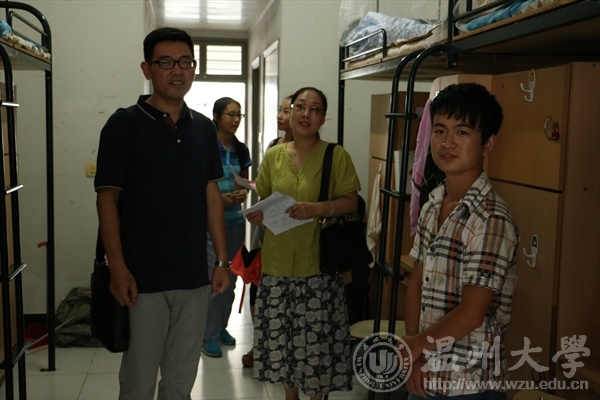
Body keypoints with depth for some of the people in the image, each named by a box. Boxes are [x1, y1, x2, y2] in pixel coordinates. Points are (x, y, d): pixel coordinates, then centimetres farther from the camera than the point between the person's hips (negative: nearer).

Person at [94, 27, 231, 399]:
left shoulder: (204, 127, 7)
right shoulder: (124, 124, -6)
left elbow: (212, 195, 10)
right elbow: (107, 197, -7)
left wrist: (223, 260, 7)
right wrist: (118, 268, -14)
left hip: (194, 275, 4)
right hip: (143, 276, -4)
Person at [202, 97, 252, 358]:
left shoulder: (241, 150, 7)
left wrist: (243, 193, -5)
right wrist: (218, 198, -22)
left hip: (235, 220, 6)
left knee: (231, 277, 12)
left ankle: (221, 326, 29)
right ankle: (208, 335, 9)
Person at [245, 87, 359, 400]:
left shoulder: (336, 155, -3)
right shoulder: (273, 155, 7)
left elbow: (351, 201, -5)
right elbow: (261, 200, 14)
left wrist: (318, 208, -21)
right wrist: (257, 215, -8)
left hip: (319, 263, -3)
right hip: (278, 260, 4)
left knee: (317, 333, 2)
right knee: (281, 331, 12)